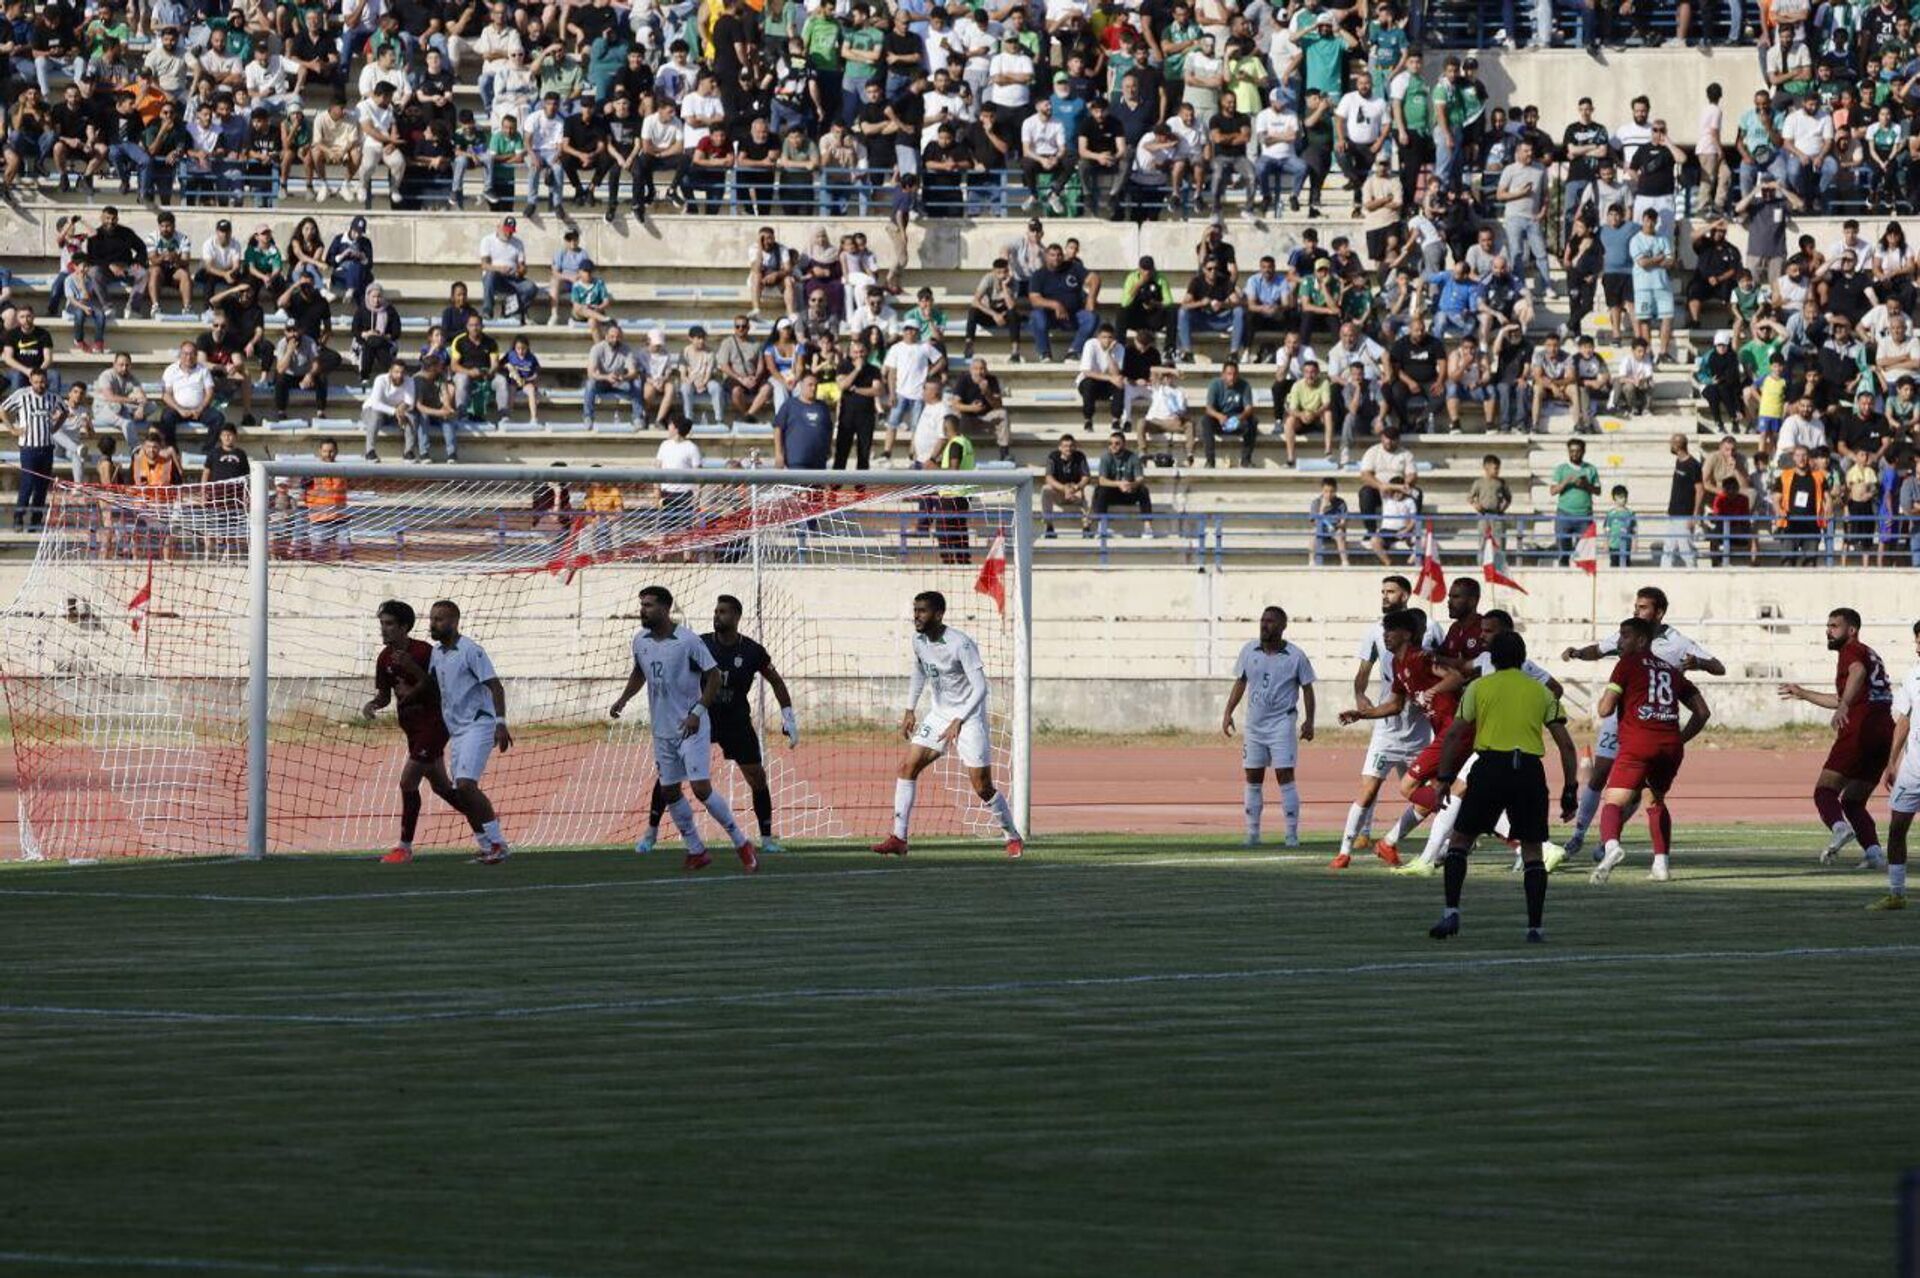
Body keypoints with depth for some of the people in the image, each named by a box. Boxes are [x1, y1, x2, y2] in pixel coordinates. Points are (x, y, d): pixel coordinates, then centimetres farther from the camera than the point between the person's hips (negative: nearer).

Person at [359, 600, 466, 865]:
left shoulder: (424, 652, -18)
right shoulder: (385, 658, 4)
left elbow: (439, 687, -19)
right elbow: (385, 695, 13)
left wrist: (413, 669, -31)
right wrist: (372, 704, -9)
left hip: (434, 721, -8)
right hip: (411, 725, 8)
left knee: (408, 781, -13)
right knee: (440, 785, 15)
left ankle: (405, 847, -4)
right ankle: (483, 830, 30)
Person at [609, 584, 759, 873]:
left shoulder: (688, 641, -15)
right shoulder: (640, 640, 4)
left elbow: (713, 675, -11)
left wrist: (698, 712, -18)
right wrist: (623, 699, 7)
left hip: (692, 728, -7)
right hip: (662, 730, 7)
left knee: (701, 788, -13)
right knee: (669, 791, 7)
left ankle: (742, 844, 0)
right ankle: (696, 851, 20)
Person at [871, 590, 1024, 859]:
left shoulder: (961, 645, -23)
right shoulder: (919, 640, -1)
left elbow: (980, 688, -25)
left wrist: (958, 722, -30)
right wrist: (910, 710, 15)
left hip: (968, 716, -7)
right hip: (940, 714, 7)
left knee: (982, 787, -6)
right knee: (908, 767, -6)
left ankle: (1014, 838, 16)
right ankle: (898, 839, -4)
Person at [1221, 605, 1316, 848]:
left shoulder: (1295, 656, -5)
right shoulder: (1249, 651, 4)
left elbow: (1307, 689, 1)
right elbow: (1240, 682, 13)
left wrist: (1309, 720, -6)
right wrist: (1228, 712, 7)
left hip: (1282, 722, -4)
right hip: (1254, 724, 4)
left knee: (1285, 777, -9)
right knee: (1253, 779, 6)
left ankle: (1292, 834, -5)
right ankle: (1252, 834, 14)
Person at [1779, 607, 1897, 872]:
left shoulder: (1851, 651, 1)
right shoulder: (1870, 654, 29)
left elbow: (1858, 672, -25)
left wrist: (1843, 707, -40)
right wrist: (1804, 694, 50)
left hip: (1860, 730, -9)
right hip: (1885, 734, 9)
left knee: (1825, 791, -8)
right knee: (1853, 801, 14)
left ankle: (1839, 827, -36)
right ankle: (1874, 852, -3)